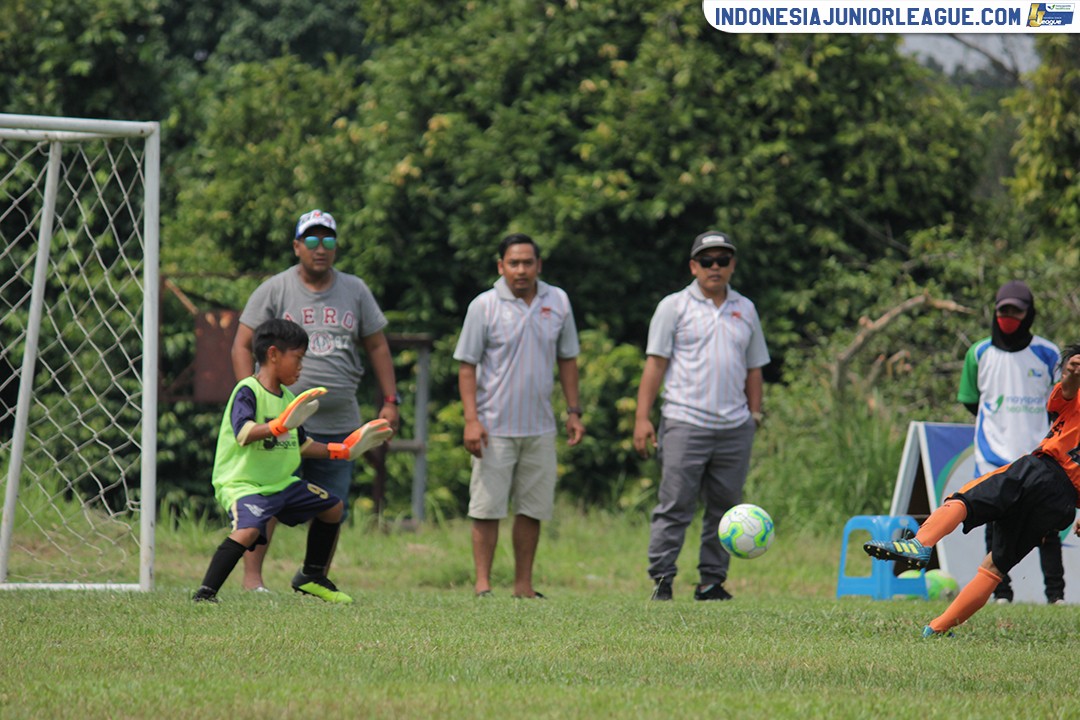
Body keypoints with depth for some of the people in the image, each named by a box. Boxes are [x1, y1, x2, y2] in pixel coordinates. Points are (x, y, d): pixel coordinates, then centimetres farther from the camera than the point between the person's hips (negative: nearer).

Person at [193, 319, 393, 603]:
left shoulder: (286, 397, 13)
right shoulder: (247, 392, -15)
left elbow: (301, 445, 23)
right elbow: (243, 433, -31)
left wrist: (341, 450, 22)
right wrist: (280, 425, -42)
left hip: (281, 481, 10)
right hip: (241, 483, -10)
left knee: (333, 507, 17)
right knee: (248, 529, -35)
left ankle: (311, 577, 31)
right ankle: (205, 594, -26)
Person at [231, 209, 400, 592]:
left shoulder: (355, 291, 13)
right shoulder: (275, 290, 2)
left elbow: (377, 346, 18)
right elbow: (242, 345, 1)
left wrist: (390, 400, 9)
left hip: (339, 424, 4)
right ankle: (252, 577, -7)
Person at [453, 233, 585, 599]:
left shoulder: (558, 302, 6)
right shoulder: (484, 306, -4)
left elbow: (566, 358, 16)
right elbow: (467, 365, -4)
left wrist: (574, 410, 11)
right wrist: (471, 419, -12)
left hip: (540, 427, 4)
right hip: (494, 427, -4)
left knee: (532, 509, 6)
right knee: (488, 507, -4)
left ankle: (523, 585, 13)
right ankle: (482, 583, 1)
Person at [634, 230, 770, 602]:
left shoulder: (745, 309, 16)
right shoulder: (674, 307, 4)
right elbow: (656, 363, 1)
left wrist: (755, 413, 11)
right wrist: (642, 417, -6)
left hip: (734, 428, 4)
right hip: (685, 423, -4)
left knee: (725, 508, 5)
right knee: (675, 507, -7)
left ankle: (712, 580, 11)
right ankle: (661, 579, -4)